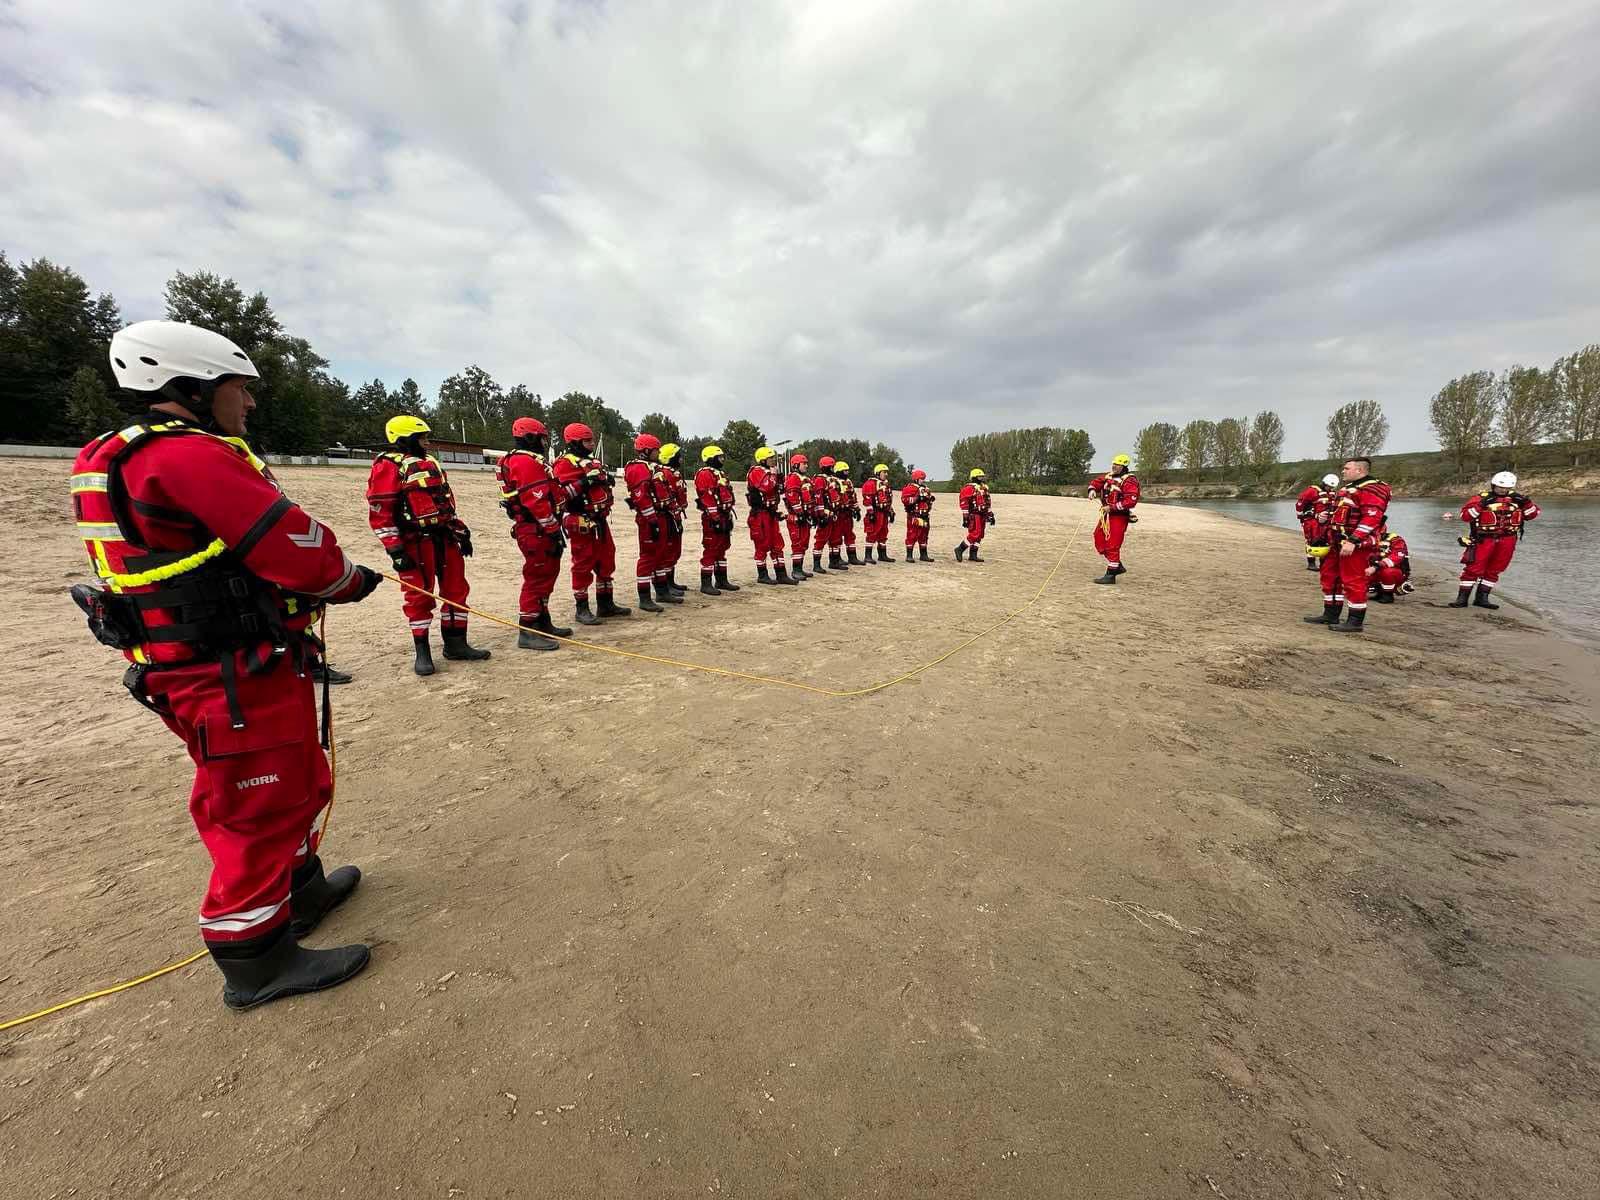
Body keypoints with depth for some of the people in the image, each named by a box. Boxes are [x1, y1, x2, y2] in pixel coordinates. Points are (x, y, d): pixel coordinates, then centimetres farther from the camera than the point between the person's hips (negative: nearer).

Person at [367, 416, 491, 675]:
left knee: (456, 590, 9)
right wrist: (395, 549, -16)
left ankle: (456, 644, 19)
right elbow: (379, 512, -12)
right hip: (416, 541, -7)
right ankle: (422, 652, 11)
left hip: (445, 536, 8)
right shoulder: (388, 466, -6)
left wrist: (461, 532, 18)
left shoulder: (431, 462, 19)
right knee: (419, 596, 0)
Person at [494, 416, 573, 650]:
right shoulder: (527, 462, -14)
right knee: (537, 578, -7)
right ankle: (528, 632, -2)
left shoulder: (530, 461, 20)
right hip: (536, 531, -11)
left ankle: (542, 622, 29)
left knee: (546, 575, 18)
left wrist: (554, 527, 21)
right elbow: (536, 501, -22)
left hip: (538, 530, 11)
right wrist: (554, 530, -20)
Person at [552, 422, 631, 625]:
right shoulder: (565, 464, -9)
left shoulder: (594, 462, 19)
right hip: (581, 523, -9)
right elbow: (560, 492, -22)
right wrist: (584, 482, -25)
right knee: (583, 565, -2)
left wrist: (607, 480, 11)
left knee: (606, 562, 13)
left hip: (600, 520, 9)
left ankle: (606, 604, 23)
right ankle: (582, 609, 7)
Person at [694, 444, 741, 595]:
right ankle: (706, 584, -3)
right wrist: (715, 518, -24)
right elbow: (707, 499, -20)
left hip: (724, 516, 10)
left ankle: (721, 580, 22)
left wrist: (729, 516, 20)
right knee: (711, 550, -7)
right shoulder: (704, 474, -11)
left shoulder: (720, 473, 21)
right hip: (712, 518, -10)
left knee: (722, 549, 14)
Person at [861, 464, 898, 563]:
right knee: (872, 534, -8)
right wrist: (870, 512, -20)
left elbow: (889, 500, 25)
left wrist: (891, 513, 21)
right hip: (875, 513, -9)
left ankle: (882, 555, 20)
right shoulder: (871, 483, -9)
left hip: (884, 513, 9)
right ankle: (868, 556, -6)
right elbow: (867, 499, -16)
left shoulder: (886, 484, 20)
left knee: (883, 534, 12)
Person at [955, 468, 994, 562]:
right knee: (974, 535, -13)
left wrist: (991, 515, 20)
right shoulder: (969, 488, -10)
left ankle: (973, 555, 14)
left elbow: (987, 503, 23)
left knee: (979, 536, 8)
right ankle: (959, 549, -2)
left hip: (982, 515, 9)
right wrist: (965, 517, -20)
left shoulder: (984, 488, 17)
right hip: (974, 515, -9)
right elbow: (964, 503, -16)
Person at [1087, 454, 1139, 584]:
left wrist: (1112, 507, -23)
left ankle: (1111, 575, 1)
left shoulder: (1129, 481, -14)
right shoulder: (1109, 476, 11)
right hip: (1106, 515, 9)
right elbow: (1096, 481, 15)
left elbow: (1131, 501, -22)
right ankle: (1118, 566, 25)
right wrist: (1092, 490, -8)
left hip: (1119, 516, -9)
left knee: (1112, 546, -7)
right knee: (1099, 542, 13)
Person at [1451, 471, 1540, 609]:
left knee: (1494, 570, 10)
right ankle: (1462, 598, -4)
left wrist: (1527, 502, -6)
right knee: (1473, 568, -7)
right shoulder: (1481, 498, -4)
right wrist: (1481, 505, -24)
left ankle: (1482, 597, 17)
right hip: (1483, 539, -5)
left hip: (1507, 540, 5)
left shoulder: (1516, 499, 10)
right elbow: (1465, 516, -12)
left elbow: (1533, 515, 11)